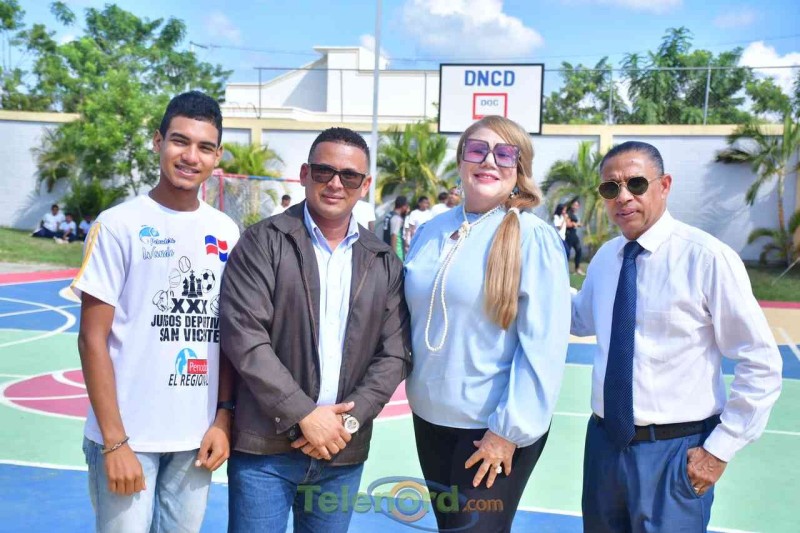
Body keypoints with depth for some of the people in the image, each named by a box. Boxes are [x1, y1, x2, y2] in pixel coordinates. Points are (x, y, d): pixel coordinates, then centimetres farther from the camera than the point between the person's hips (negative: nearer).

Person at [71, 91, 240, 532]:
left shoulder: (226, 232, 4)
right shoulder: (119, 226, -8)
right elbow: (93, 339, -8)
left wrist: (223, 417, 2)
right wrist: (114, 442, -12)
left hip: (196, 436, 4)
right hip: (128, 436, -4)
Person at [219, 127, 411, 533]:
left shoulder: (384, 263, 7)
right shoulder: (264, 242, -3)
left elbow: (395, 353, 4)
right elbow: (243, 336, -12)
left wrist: (350, 418, -9)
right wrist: (304, 415, -15)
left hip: (343, 452, 3)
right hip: (265, 446, -3)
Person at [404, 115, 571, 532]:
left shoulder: (533, 238, -13)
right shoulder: (431, 232, 3)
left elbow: (543, 346, -16)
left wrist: (510, 429, -16)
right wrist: (417, 390, 7)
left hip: (493, 426, -5)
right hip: (430, 416, 5)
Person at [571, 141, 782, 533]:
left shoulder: (707, 257, -14)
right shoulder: (604, 258, 5)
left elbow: (761, 364, -11)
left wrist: (720, 449, -11)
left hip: (673, 451, -6)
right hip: (604, 441, 6)